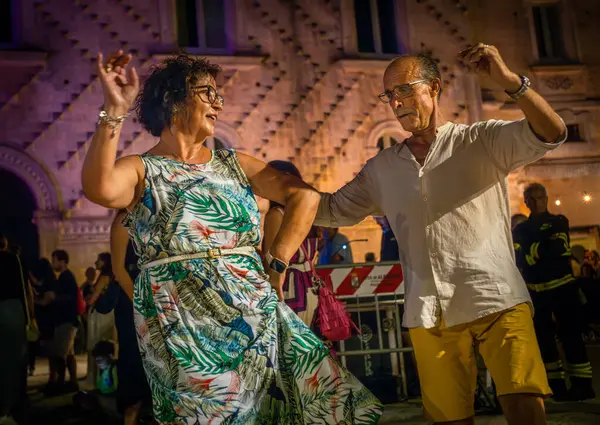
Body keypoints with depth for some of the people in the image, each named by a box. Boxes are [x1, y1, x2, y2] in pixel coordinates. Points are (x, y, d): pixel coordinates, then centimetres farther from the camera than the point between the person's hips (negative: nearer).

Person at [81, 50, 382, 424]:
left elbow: (304, 195, 8)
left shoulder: (233, 164, 12)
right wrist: (115, 110, -25)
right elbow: (99, 189, -24)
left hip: (258, 320, 4)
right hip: (187, 335, -4)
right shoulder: (141, 170, -1)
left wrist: (277, 263, -1)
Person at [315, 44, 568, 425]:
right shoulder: (383, 168, 14)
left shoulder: (482, 141, 3)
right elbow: (334, 210, 17)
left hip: (496, 299, -3)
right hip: (430, 315, 3)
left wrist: (509, 80, -22)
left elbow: (552, 133, -10)